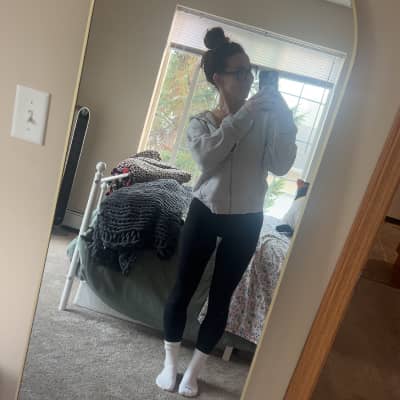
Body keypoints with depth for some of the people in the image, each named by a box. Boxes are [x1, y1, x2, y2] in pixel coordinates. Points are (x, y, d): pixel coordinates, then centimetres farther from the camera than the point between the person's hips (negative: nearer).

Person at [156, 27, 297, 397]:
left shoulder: (266, 119, 0)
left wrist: (284, 121, -18)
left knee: (220, 299, 10)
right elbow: (207, 156, -23)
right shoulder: (201, 122, -2)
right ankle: (170, 363, 32)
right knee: (182, 290, 7)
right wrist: (246, 112, -23)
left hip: (245, 221, 1)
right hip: (205, 213, 0)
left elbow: (281, 165, -10)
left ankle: (193, 370, 31)